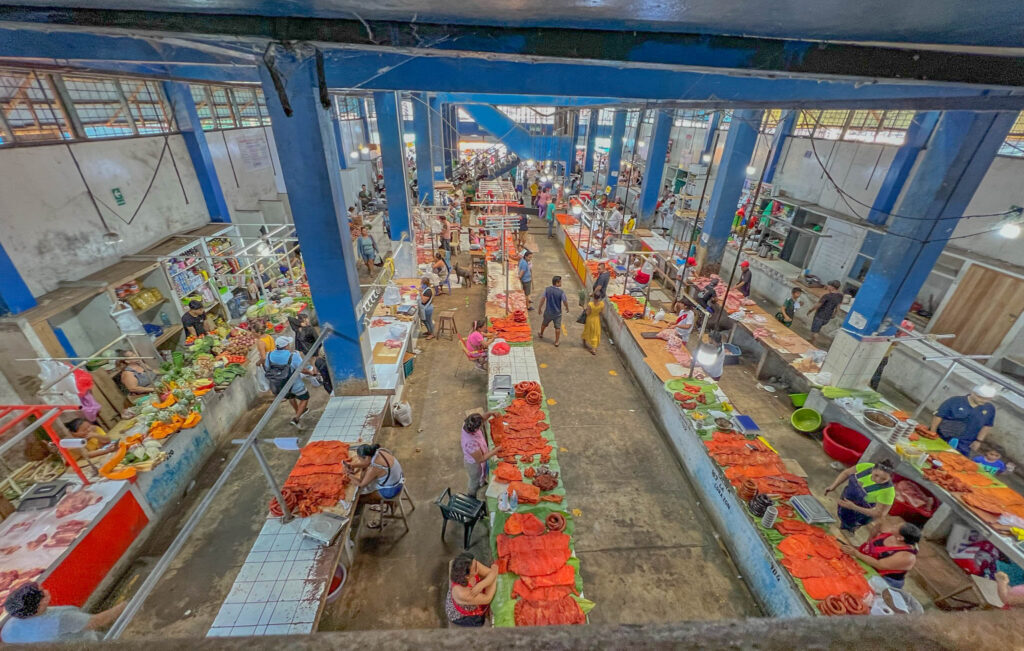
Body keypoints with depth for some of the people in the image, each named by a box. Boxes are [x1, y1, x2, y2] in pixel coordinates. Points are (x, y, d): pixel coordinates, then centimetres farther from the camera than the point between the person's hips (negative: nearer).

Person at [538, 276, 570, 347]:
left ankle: (541, 334, 50)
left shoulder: (547, 289, -12)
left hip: (548, 312, 3)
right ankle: (556, 342, 17)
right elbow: (565, 302, -11)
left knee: (544, 324, 26)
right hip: (557, 313, -3)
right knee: (557, 327, 11)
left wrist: (540, 308, 7)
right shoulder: (561, 292, -20)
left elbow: (542, 299, -6)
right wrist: (567, 308, 10)